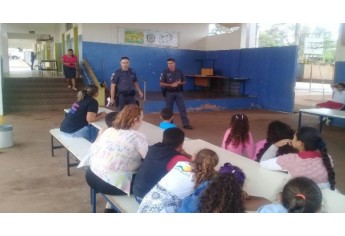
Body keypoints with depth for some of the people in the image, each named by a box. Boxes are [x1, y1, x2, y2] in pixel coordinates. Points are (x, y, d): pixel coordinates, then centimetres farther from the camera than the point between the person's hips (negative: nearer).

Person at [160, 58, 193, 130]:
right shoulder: (165, 72, -3)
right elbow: (161, 84, -8)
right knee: (169, 109, 7)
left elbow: (184, 82, 11)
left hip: (179, 92, 2)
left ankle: (186, 124, 3)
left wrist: (180, 83, -12)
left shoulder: (179, 72, 5)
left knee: (182, 108, 0)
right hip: (169, 93, -2)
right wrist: (171, 85, -18)